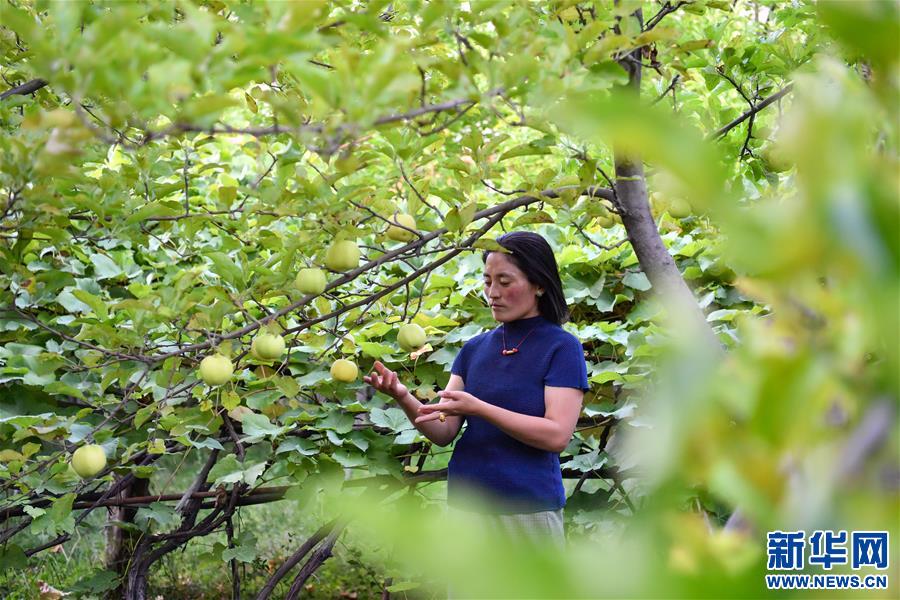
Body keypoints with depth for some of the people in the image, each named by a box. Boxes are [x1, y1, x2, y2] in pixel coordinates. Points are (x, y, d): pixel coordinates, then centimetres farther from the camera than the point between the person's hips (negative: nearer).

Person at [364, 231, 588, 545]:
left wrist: (476, 407, -23)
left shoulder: (561, 347, -6)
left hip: (527, 509, -4)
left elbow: (557, 435, -16)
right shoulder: (475, 349, 8)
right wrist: (404, 398, -16)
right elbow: (443, 432, 4)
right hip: (465, 504, 5)